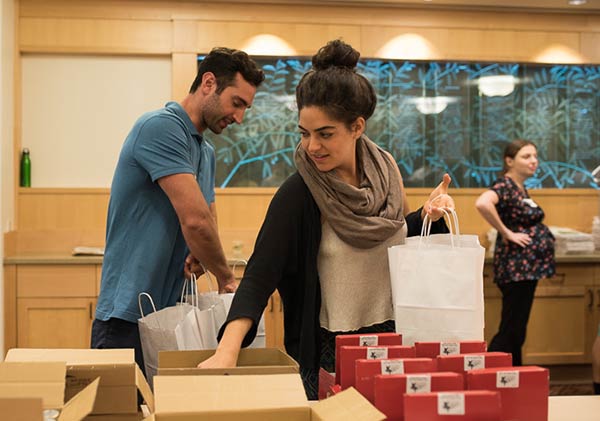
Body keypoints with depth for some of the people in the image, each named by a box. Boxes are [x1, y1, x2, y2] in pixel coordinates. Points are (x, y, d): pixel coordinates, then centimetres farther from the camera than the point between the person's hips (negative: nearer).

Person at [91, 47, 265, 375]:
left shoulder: (206, 152, 15)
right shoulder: (161, 127, -14)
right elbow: (195, 219, -20)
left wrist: (199, 253, -5)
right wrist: (226, 278, -6)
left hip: (171, 313, 8)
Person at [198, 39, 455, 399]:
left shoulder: (385, 170, -4)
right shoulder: (298, 194, -18)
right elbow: (260, 273, -25)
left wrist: (428, 214, -6)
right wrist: (227, 350, -38)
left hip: (393, 334, 5)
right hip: (332, 351, -4)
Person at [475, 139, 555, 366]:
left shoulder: (521, 188, 14)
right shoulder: (505, 185, -14)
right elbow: (483, 203, -34)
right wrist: (507, 233, -23)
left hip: (528, 266, 9)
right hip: (516, 265, -9)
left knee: (516, 331, 13)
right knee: (512, 330, -8)